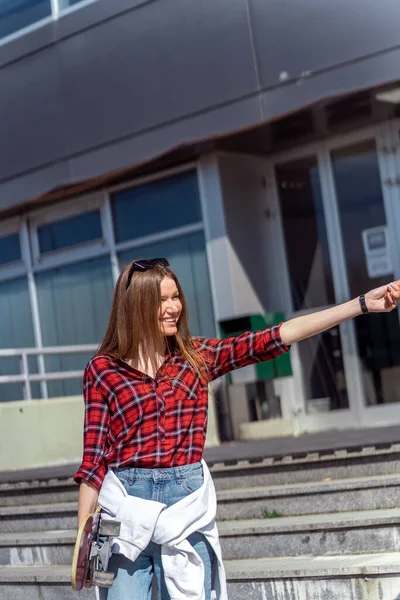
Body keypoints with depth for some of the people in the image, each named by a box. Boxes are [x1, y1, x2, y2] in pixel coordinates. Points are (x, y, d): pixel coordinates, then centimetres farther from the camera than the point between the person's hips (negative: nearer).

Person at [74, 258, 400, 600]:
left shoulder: (197, 357, 8)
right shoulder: (103, 369, 2)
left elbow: (276, 338, 2)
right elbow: (94, 457, 2)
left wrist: (362, 305, -3)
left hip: (186, 498, 2)